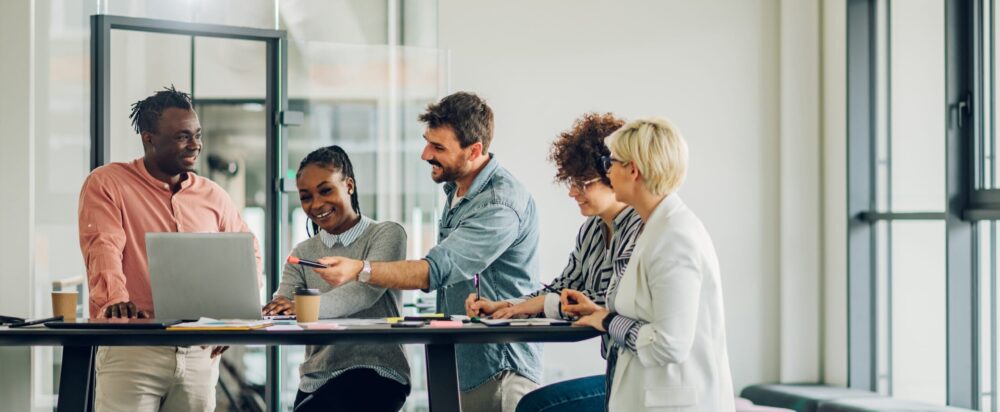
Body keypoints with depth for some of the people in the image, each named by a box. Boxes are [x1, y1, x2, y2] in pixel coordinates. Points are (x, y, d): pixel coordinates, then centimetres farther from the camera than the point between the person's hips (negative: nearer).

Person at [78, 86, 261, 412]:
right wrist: (115, 299, -31)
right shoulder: (107, 183, 1)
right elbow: (103, 249, -13)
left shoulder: (213, 196, 14)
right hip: (132, 348, -4)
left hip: (200, 351, 4)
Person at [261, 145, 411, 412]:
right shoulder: (302, 253, 15)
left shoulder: (387, 235, 1)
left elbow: (367, 290, -19)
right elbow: (278, 314, 0)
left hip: (375, 372, -5)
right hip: (317, 380, 5)